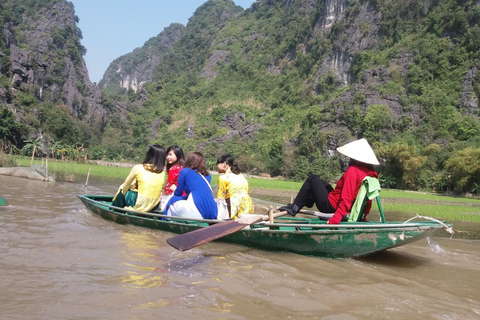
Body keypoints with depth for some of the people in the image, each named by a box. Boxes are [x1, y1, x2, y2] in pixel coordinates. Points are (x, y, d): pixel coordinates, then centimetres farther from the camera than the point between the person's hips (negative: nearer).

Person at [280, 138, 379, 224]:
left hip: (330, 205, -9)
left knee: (313, 179, 6)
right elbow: (368, 200, 6)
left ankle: (294, 208, 8)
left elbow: (346, 199, -30)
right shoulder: (370, 173, 1)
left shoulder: (353, 170, -23)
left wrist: (336, 218, -32)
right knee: (322, 182, 29)